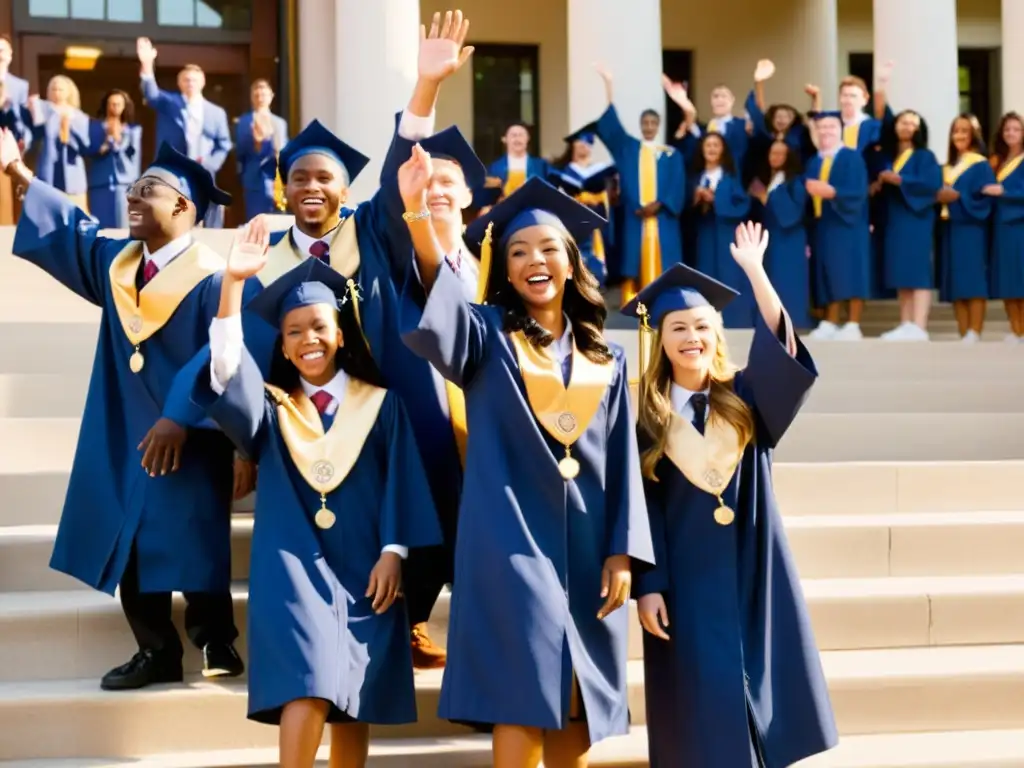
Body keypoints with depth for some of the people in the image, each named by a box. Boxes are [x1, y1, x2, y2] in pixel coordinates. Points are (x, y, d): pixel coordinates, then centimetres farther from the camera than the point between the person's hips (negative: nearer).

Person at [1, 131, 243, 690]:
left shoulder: (212, 277, -11)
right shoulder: (115, 262, 11)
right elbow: (69, 230, 19)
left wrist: (179, 417, -23)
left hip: (187, 442, -7)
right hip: (123, 437, 7)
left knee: (190, 546, -4)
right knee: (129, 547, 7)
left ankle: (214, 644, 10)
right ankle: (156, 653, 15)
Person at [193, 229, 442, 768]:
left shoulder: (380, 404, 7)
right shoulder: (271, 407, 7)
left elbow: (402, 479, 4)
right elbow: (227, 370, -11)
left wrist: (393, 551, -7)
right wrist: (233, 282, -20)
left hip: (361, 569, 1)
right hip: (293, 567, -1)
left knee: (351, 702, 3)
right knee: (307, 690, -19)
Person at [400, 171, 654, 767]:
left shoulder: (607, 359, 13)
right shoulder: (488, 335, 4)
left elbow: (623, 462, 10)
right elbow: (436, 304, -18)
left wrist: (622, 552, -1)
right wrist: (417, 212, -35)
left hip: (587, 548, 4)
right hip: (512, 541, -4)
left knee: (574, 711, 6)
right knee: (523, 700, -12)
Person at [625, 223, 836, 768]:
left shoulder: (744, 397, 5)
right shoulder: (645, 413, 0)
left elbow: (778, 346, -13)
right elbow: (641, 508, -2)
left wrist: (754, 271, -20)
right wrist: (647, 585, -9)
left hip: (751, 571, 2)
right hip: (686, 577, -2)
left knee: (759, 681, 6)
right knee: (701, 702, 0)